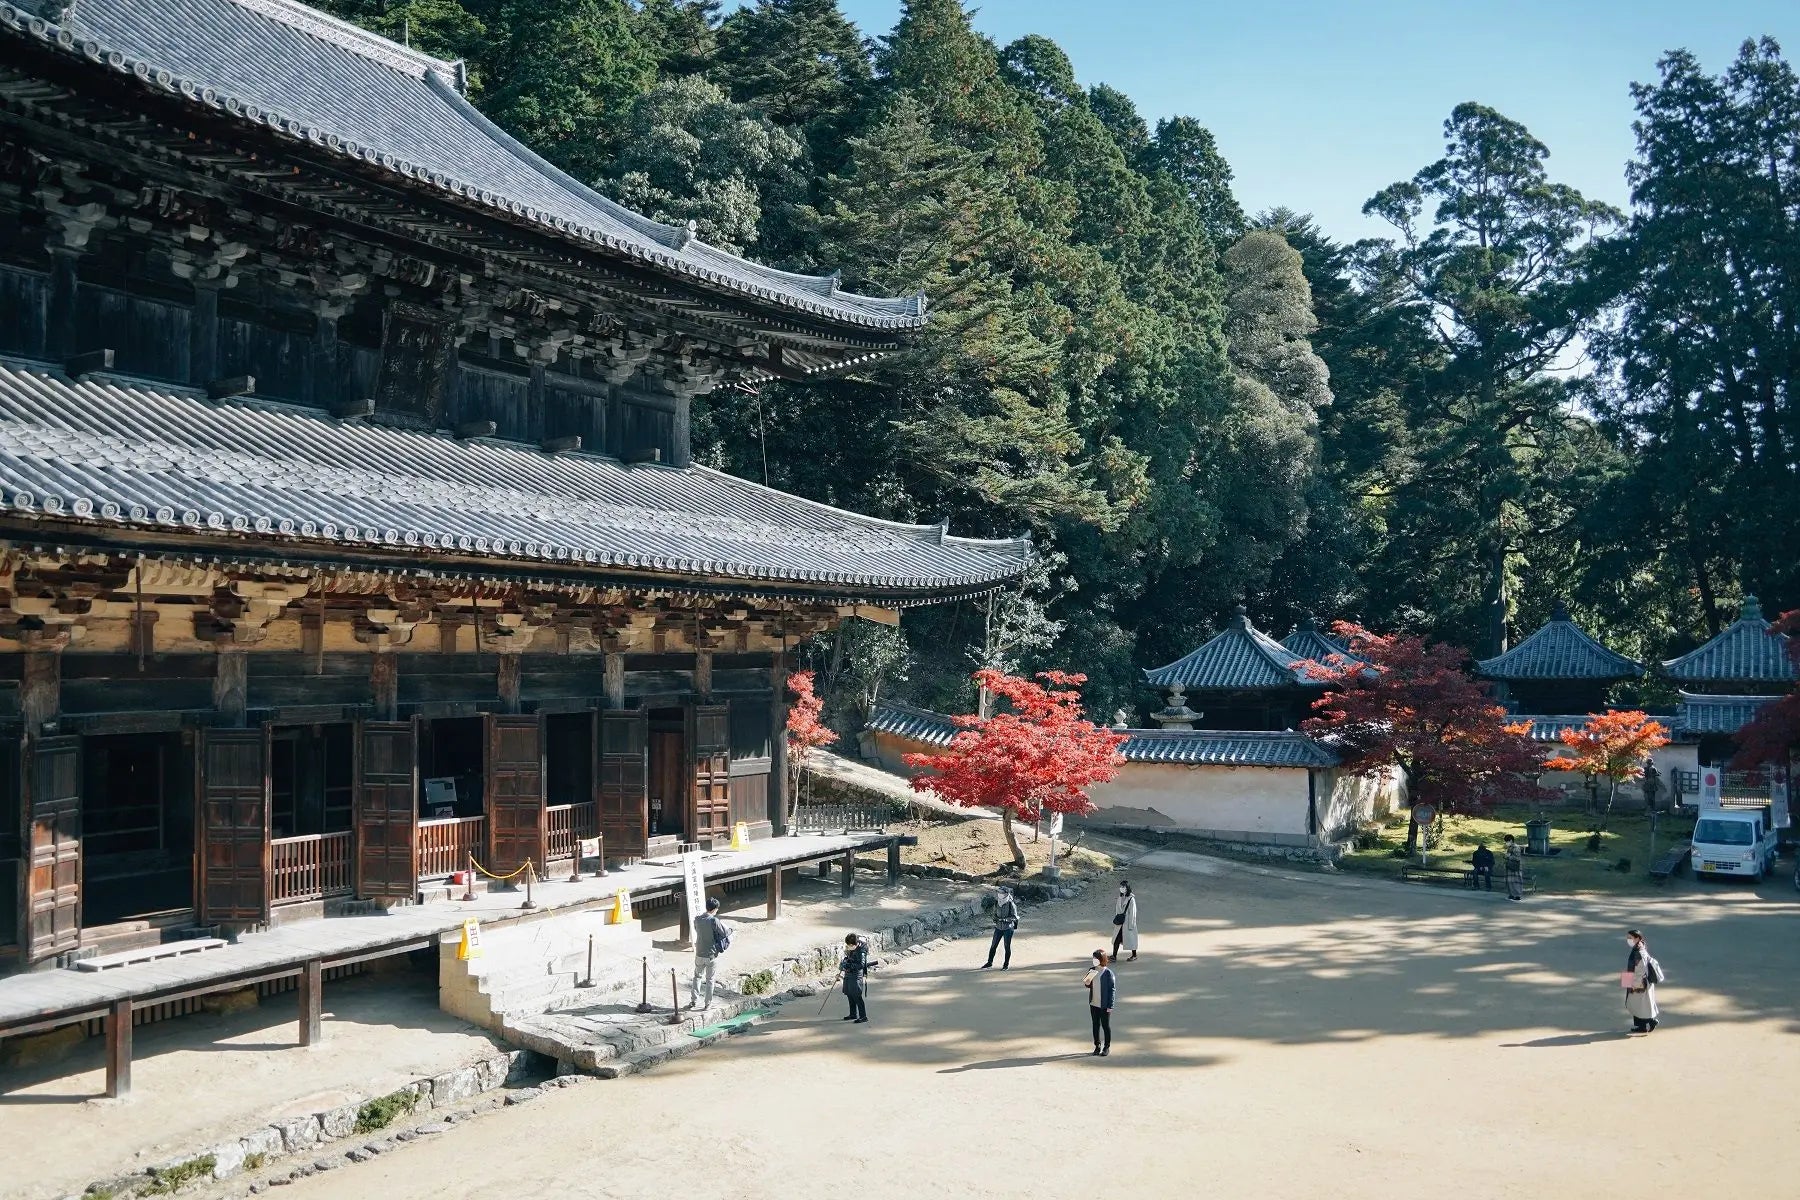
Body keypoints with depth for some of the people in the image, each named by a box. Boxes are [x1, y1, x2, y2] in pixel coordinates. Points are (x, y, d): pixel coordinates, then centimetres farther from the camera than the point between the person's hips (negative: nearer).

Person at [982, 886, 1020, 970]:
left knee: (1007, 946, 4)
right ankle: (989, 962, 21)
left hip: (1008, 928, -5)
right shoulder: (997, 902, -1)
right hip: (998, 927, 5)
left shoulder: (1011, 904, -16)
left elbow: (1014, 917, -16)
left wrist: (1005, 919, -25)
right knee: (993, 945, 8)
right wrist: (995, 920, 5)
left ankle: (1006, 964, 17)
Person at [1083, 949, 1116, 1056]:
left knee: (1105, 1025, 7)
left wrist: (1110, 1005, -15)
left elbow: (1112, 989, -13)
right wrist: (1087, 983, -11)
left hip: (1104, 1005, -5)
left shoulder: (1108, 973, -15)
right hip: (1093, 1003, 5)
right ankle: (1097, 1045, 27)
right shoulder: (1092, 970, 2)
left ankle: (1107, 1047, 20)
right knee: (1095, 1025, 13)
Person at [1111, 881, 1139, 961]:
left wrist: (1131, 925, -14)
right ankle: (1114, 956, 9)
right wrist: (1115, 920, 11)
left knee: (1130, 939, 8)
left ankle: (1134, 955, 25)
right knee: (1116, 939, 4)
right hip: (1120, 923, 6)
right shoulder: (1120, 897, 5)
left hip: (1127, 922, -6)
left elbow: (1132, 912, -14)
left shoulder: (1131, 899, -16)